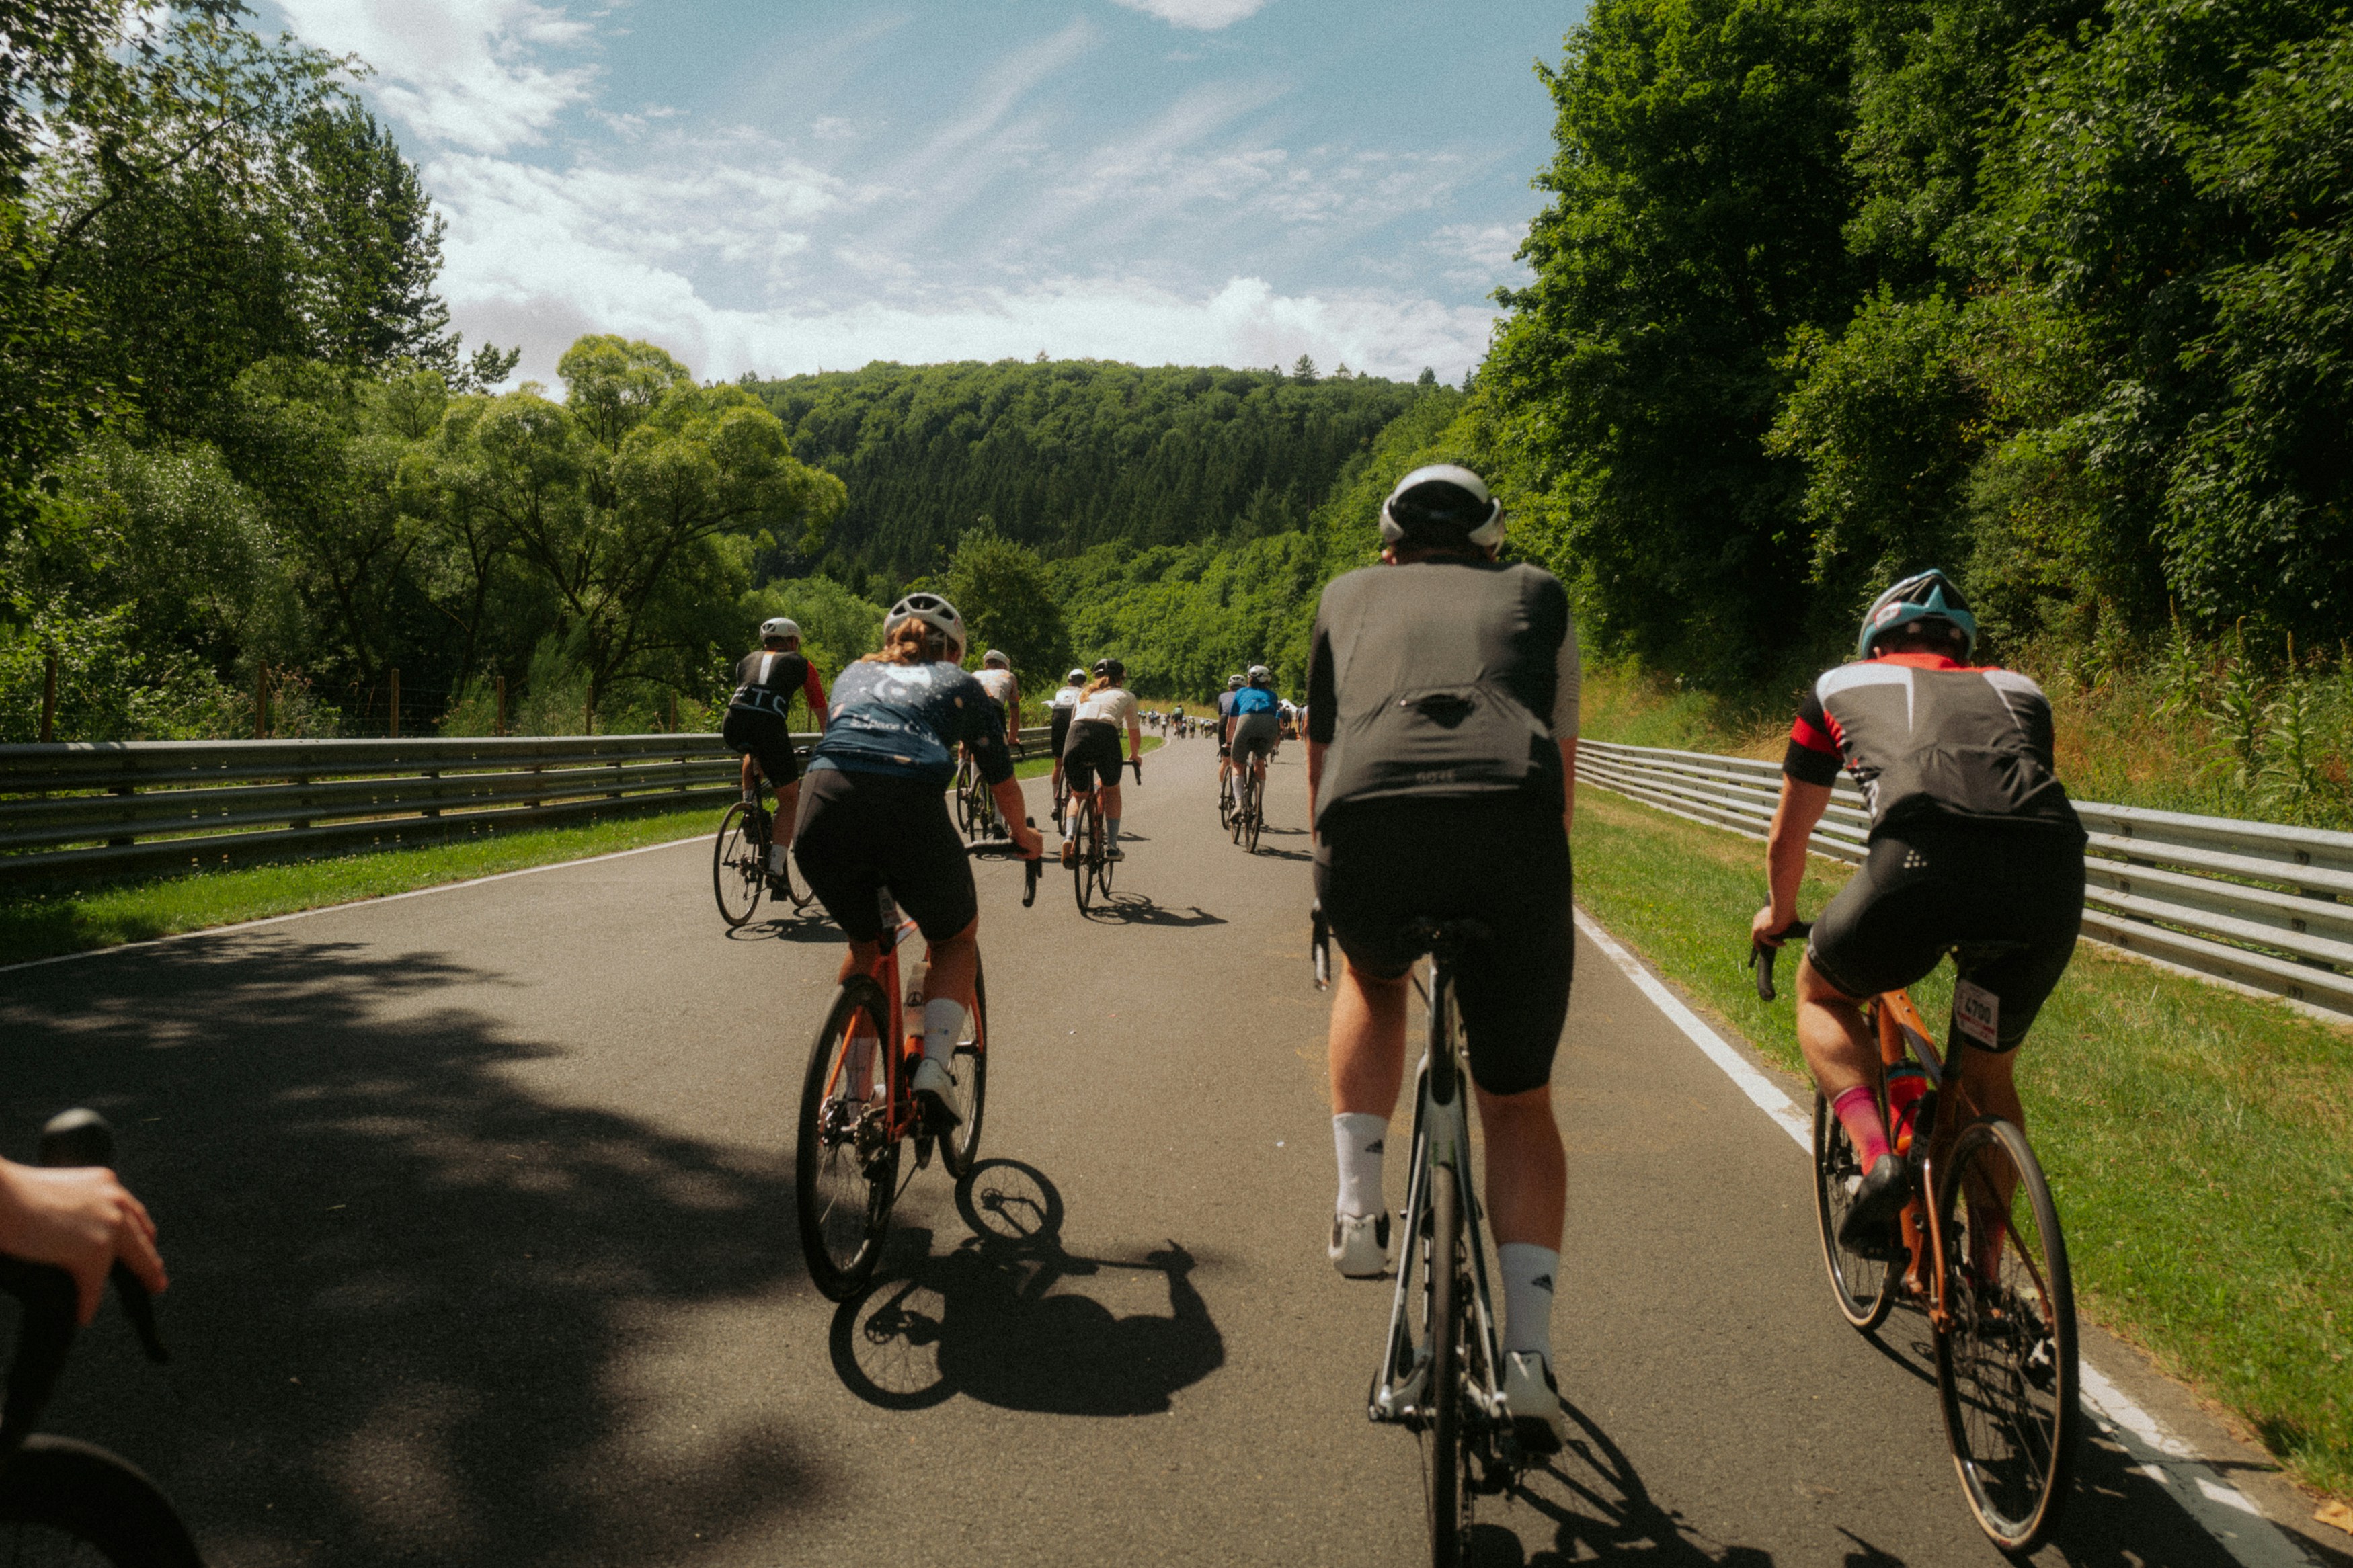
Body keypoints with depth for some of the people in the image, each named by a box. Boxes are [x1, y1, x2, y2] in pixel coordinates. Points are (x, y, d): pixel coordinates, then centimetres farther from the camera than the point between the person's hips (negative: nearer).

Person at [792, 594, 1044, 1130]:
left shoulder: (854, 673, 35)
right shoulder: (958, 683, 27)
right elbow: (1002, 782, 32)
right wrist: (1024, 835, 53)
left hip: (824, 807, 3)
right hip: (911, 809, -3)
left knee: (864, 945, 30)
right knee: (957, 940, 24)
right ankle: (933, 1072, 4)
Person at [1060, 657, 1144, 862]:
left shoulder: (1085, 694, 35)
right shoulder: (1126, 696, 29)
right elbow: (1135, 735, 35)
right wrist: (1135, 757, 55)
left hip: (1076, 736, 2)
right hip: (1106, 735, -2)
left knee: (1078, 794, 22)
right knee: (1112, 791, 24)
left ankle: (1069, 836, -4)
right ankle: (1112, 846, 17)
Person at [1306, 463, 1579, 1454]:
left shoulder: (1348, 597, 31)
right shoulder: (1536, 593, 30)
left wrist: (1334, 880, 49)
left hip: (1365, 825, 0)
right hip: (1513, 825, 0)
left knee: (1373, 976, 36)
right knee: (1518, 1105, 19)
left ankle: (1359, 1203, 22)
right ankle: (1527, 1352, 8)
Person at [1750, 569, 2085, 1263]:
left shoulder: (1843, 684, 31)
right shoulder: (2019, 689, 37)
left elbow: (1787, 837, 40)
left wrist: (1779, 916, 60)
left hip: (1924, 856, -3)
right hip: (2053, 879, 4)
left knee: (1821, 996, 27)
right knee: (1987, 1076, 27)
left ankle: (1877, 1157, 4)